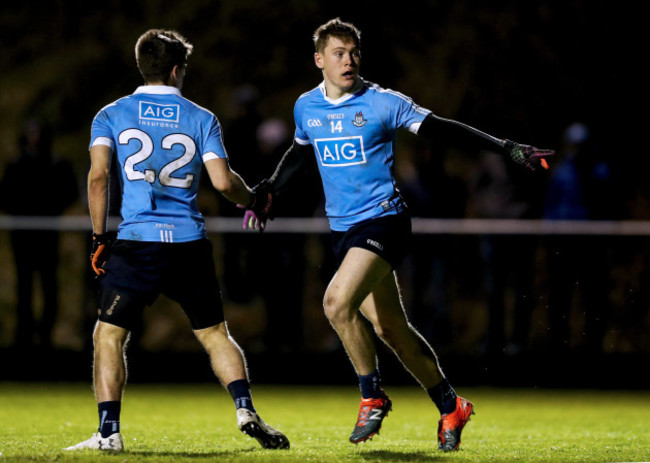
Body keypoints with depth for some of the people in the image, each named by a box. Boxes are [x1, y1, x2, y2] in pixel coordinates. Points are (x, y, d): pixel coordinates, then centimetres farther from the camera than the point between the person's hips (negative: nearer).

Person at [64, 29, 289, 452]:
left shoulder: (111, 115, 5)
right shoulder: (201, 119, 6)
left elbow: (98, 174, -5)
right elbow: (223, 181, -2)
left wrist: (99, 238, 1)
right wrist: (252, 199, 18)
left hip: (136, 243, -1)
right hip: (190, 243, 2)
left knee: (109, 335, 4)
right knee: (215, 334, 15)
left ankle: (109, 431, -6)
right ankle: (246, 410, -1)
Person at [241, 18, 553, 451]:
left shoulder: (382, 103, -8)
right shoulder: (306, 107, 7)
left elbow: (441, 128, -4)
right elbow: (299, 154, 27)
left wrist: (506, 147, -10)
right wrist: (268, 194, 18)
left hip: (383, 220, -6)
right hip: (343, 228, 6)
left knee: (338, 301, -26)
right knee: (390, 328, 8)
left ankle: (373, 396, -8)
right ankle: (450, 408, 23)